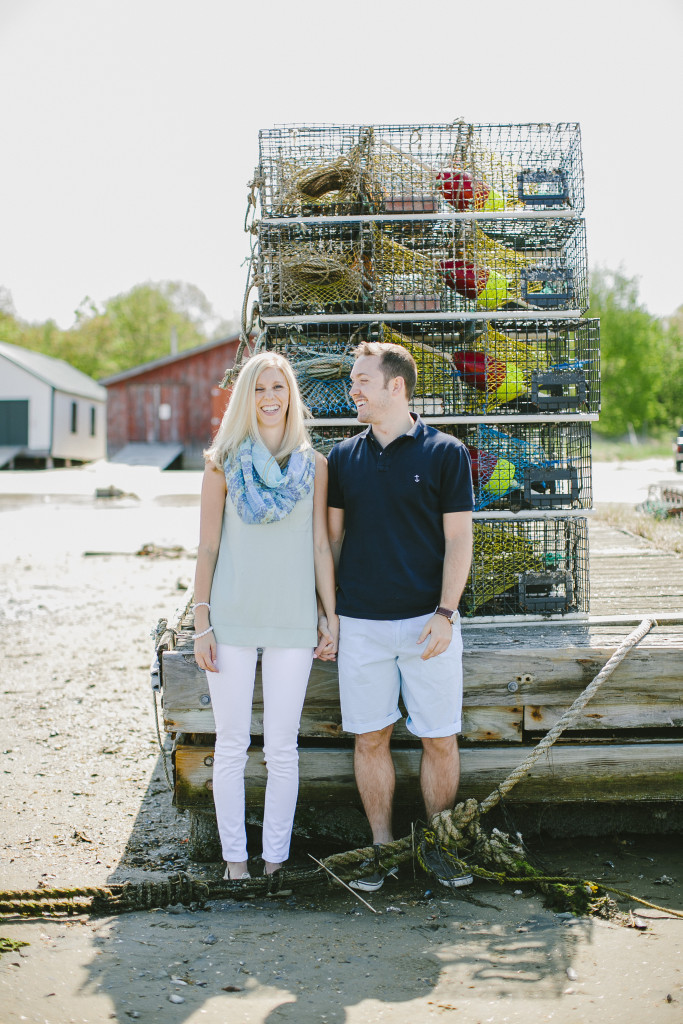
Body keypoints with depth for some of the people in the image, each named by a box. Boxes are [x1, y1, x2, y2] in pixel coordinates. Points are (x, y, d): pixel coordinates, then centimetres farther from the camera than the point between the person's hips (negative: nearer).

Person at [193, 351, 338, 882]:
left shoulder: (313, 465, 5)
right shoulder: (223, 463, 3)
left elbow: (320, 546, 7)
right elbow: (208, 547, 2)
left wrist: (332, 619, 5)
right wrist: (202, 623, -2)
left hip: (292, 622, 1)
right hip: (233, 619, 0)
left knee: (282, 748, 4)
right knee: (232, 745, 6)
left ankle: (276, 857, 17)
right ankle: (235, 857, 18)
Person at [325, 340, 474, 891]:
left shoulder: (445, 452, -1)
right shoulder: (344, 456, 8)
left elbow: (459, 540, -3)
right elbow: (332, 536, 13)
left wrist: (445, 612, -11)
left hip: (428, 622, -2)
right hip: (360, 623, 3)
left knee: (440, 740, 4)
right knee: (370, 739, 7)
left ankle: (438, 844, 21)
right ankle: (382, 846, 21)